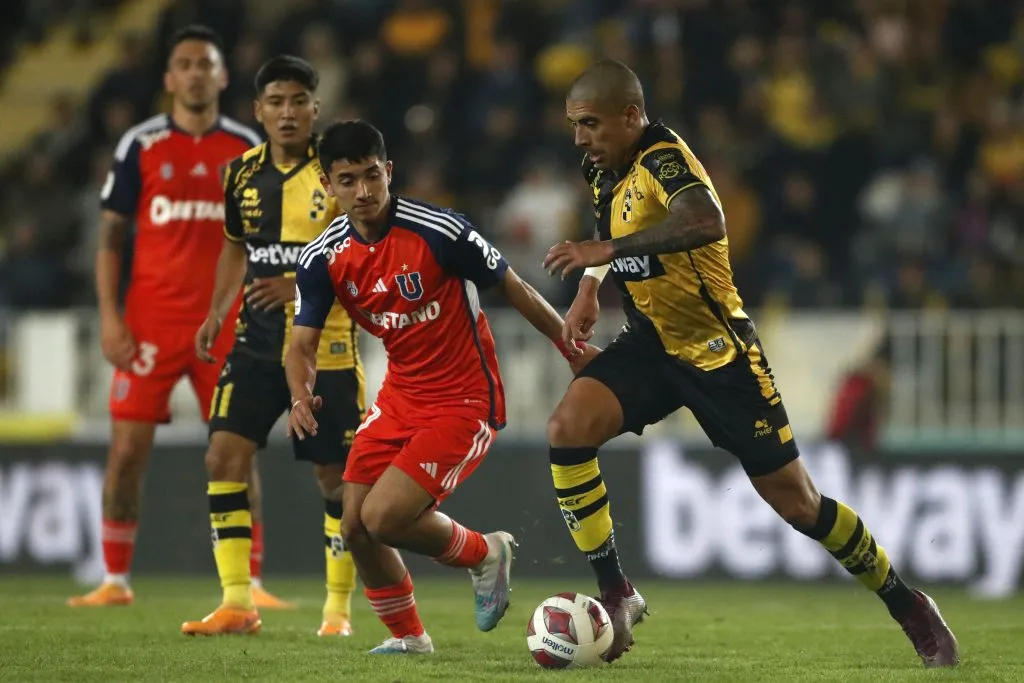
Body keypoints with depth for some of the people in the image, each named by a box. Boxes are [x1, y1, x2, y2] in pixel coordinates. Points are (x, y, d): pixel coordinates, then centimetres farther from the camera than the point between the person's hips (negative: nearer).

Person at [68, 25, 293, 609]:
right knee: (128, 451, -3)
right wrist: (109, 314, -6)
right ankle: (116, 581, 8)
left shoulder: (247, 148, 6)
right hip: (151, 320, -1)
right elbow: (112, 235, 4)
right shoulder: (141, 145, 2)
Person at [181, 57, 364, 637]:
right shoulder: (243, 174, 6)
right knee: (224, 456, -9)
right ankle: (238, 604, -4)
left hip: (326, 344, -4)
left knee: (336, 476, 2)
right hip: (258, 342, 4)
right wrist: (217, 311, 10)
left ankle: (339, 607, 16)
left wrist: (301, 287, -22)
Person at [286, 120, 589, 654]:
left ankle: (484, 554, 12)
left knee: (383, 518, -17)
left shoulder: (439, 231, -21)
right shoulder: (322, 259, -5)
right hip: (401, 396, 6)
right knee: (355, 525, 2)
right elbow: (303, 343, -3)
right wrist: (301, 397, -25)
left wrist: (572, 348, 0)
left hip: (465, 403, -6)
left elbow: (513, 289, -8)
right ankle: (407, 636, 26)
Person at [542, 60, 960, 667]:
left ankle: (911, 609, 20)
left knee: (796, 501, 0)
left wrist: (607, 250, -47)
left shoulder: (663, 158, -23)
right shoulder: (606, 168, 2)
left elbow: (705, 219, -47)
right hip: (653, 343, 7)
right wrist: (590, 289, 12)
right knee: (568, 429, -19)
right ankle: (616, 596, -10)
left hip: (717, 350, -7)